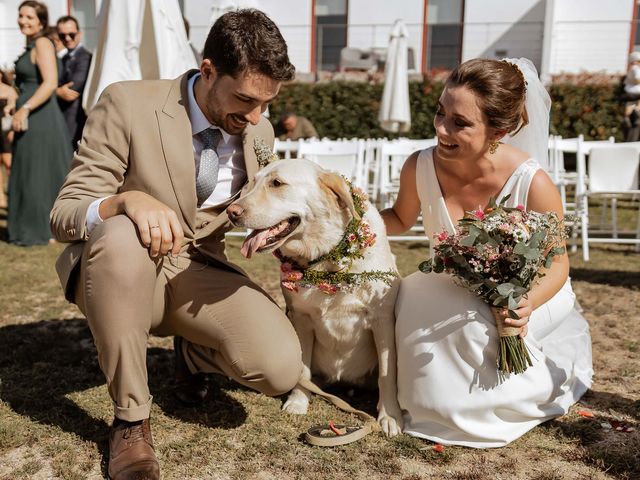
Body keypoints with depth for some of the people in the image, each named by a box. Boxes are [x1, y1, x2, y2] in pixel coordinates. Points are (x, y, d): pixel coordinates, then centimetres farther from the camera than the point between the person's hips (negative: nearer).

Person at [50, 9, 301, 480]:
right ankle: (130, 418, -18)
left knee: (281, 367, -23)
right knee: (121, 237, -40)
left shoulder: (260, 132, -1)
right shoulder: (127, 104, -16)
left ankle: (192, 352, 14)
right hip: (119, 268, -2)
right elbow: (64, 214, -15)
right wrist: (127, 200, -38)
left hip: (198, 271, 3)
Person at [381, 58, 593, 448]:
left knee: (471, 326, -31)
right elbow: (401, 219, 3)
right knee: (412, 296, -25)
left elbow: (557, 262, -13)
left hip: (529, 297, -3)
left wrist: (528, 304, -34)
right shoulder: (420, 167, -19)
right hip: (456, 295, 4)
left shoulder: (533, 185, -28)